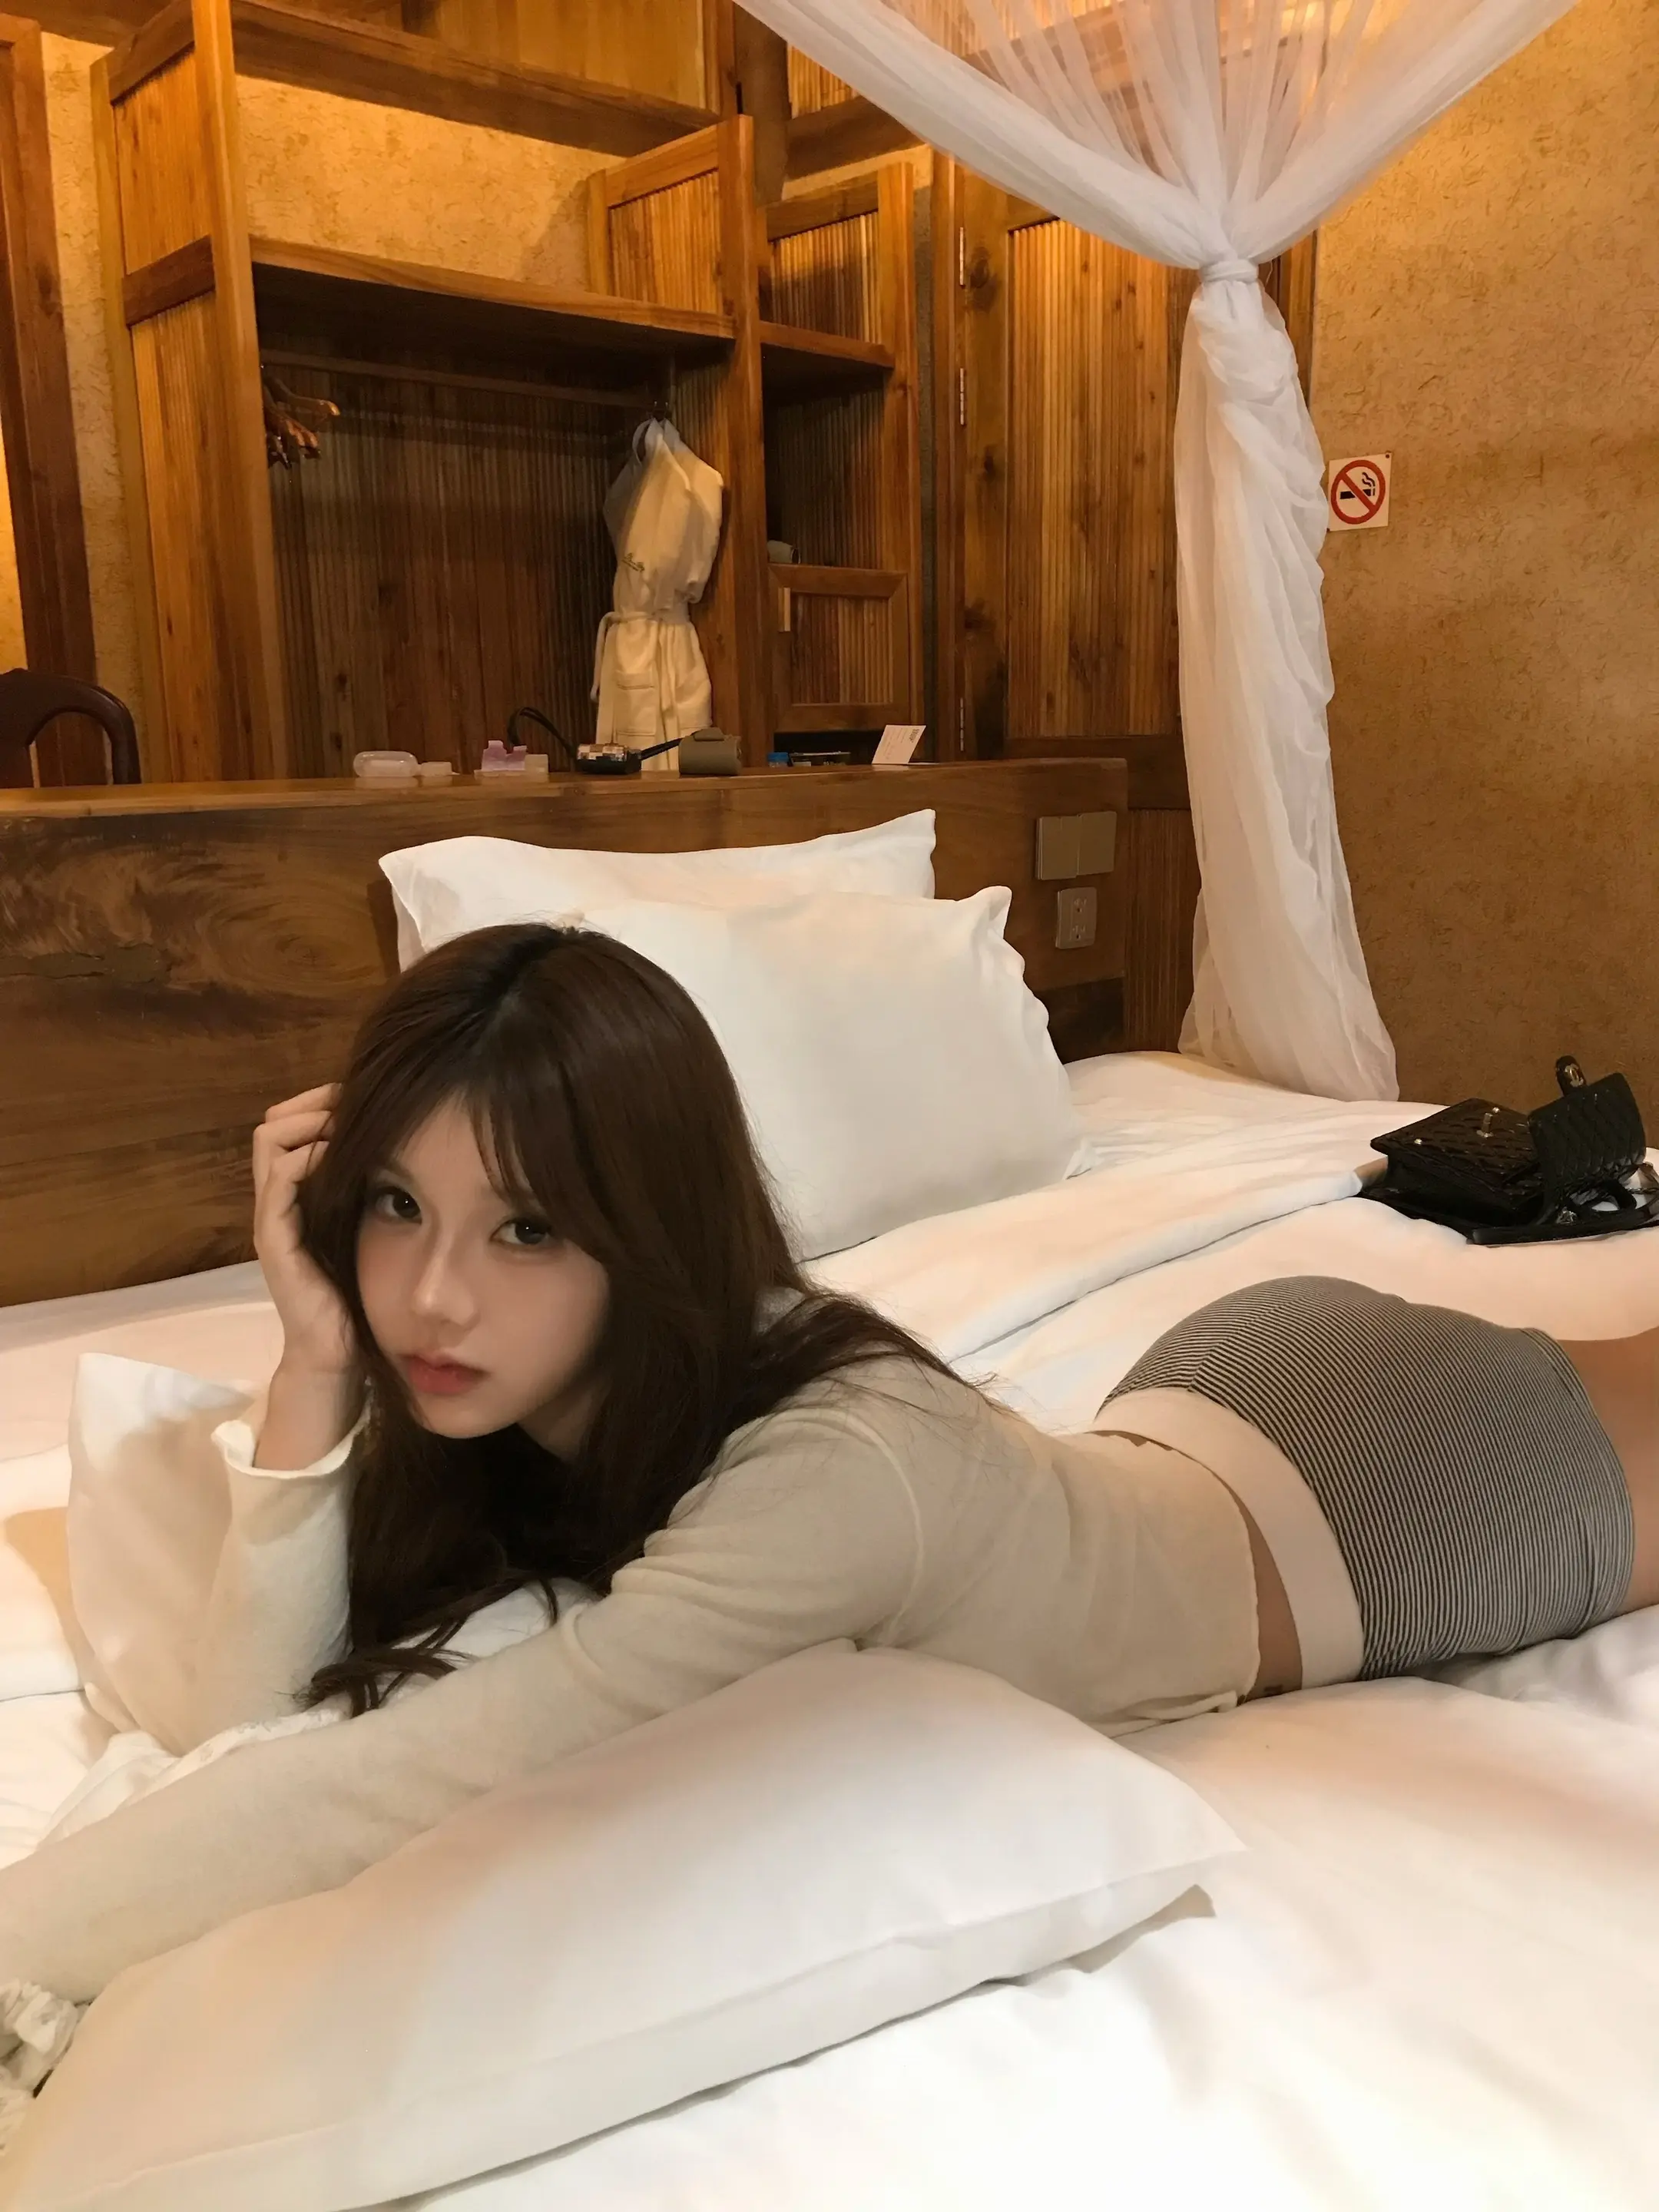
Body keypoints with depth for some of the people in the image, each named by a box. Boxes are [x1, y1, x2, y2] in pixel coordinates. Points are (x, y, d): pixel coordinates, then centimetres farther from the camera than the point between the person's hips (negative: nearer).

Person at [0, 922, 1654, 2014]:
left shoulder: (832, 1469, -43)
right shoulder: (502, 1401, -20)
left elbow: (374, 1790, -46)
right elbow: (259, 1722, -22)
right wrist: (314, 1369, -34)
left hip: (1362, 1496, -5)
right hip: (1192, 1425, 5)